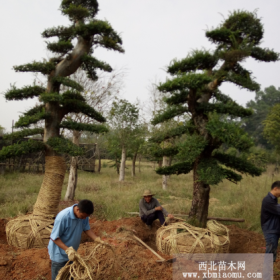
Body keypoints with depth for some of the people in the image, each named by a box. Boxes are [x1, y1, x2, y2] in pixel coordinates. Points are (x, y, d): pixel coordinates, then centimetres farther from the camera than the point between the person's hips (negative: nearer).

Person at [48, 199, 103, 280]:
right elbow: (54, 238, -24)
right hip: (59, 255, -5)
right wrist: (67, 249, -33)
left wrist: (97, 239, -14)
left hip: (71, 253, 6)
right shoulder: (63, 217, -32)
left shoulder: (83, 214, -15)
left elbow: (86, 229, 0)